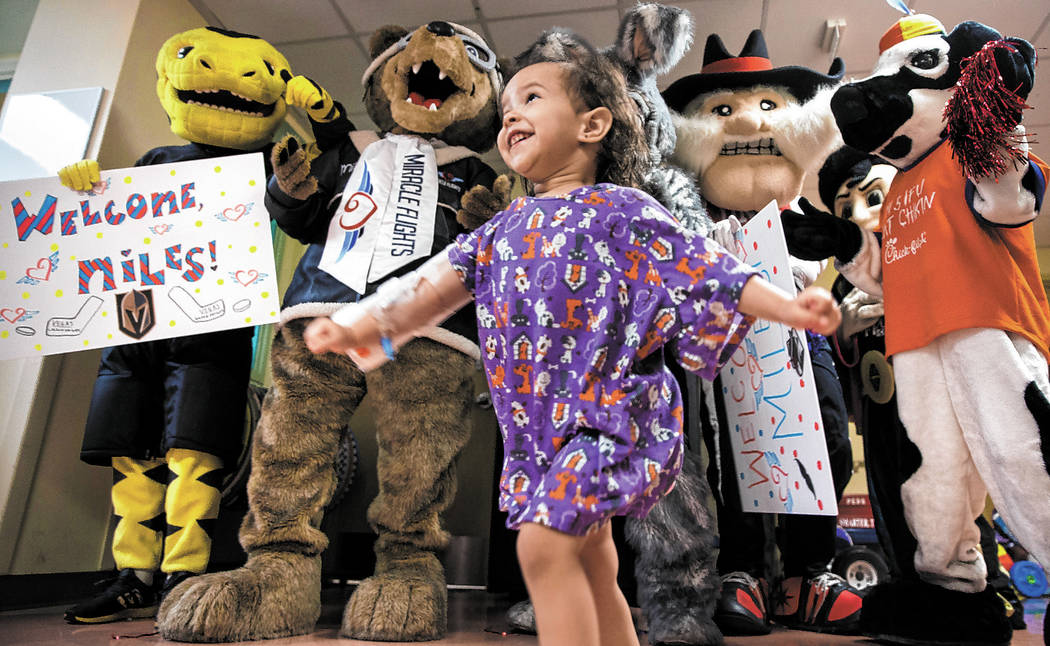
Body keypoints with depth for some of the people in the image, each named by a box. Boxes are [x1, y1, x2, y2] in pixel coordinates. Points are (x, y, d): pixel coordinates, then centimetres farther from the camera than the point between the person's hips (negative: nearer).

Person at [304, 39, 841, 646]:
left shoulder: (621, 211, -4)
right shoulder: (504, 226, 13)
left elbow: (706, 271, -7)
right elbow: (443, 281, 6)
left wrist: (788, 306, -18)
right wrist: (369, 324, -5)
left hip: (606, 411, -6)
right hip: (538, 423, 7)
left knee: (545, 543, -14)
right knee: (589, 557, 17)